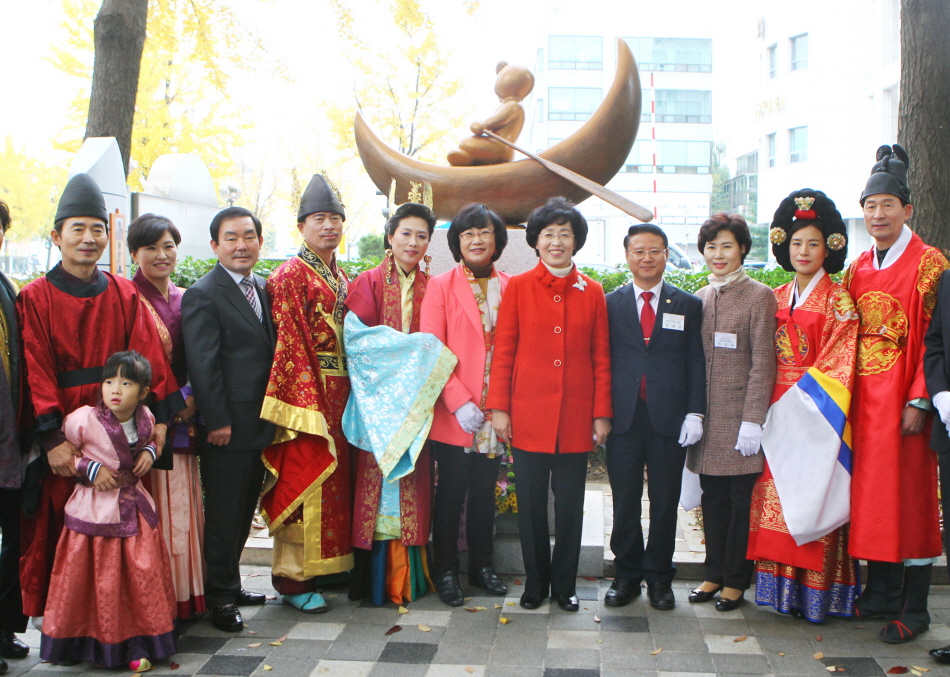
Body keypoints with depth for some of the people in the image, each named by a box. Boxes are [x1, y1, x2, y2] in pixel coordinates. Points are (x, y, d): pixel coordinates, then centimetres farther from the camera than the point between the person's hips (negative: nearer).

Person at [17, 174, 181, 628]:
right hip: (63, 429, -2)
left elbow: (147, 357, 2)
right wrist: (52, 437, -15)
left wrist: (156, 416, -8)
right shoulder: (35, 299, 0)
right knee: (60, 520, 2)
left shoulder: (124, 295, 9)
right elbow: (36, 373, -7)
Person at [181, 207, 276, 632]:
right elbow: (202, 365, -14)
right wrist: (217, 421, -17)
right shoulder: (202, 295, -10)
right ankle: (221, 598, 13)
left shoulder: (263, 289, 13)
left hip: (261, 422, 8)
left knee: (244, 510, 16)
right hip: (227, 426, -8)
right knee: (223, 513, 2)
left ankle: (229, 584, 30)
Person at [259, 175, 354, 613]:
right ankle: (294, 578, 5)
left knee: (335, 475, 12)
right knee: (304, 479, -4)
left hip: (339, 391, 8)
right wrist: (307, 404, -19)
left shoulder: (341, 278, 17)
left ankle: (329, 566, 23)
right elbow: (290, 342, -13)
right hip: (307, 389, -8)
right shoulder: (291, 276, -6)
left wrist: (350, 394, 9)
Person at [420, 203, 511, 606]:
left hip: (496, 412, 3)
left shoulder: (510, 288, 7)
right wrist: (459, 401, -16)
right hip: (454, 414, -3)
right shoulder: (441, 287, -1)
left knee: (485, 491, 13)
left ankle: (482, 566, 27)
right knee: (451, 492, 5)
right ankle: (446, 571, 19)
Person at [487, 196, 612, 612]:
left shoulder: (593, 293, 6)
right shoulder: (518, 288, 3)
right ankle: (535, 582, 22)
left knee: (570, 504, 8)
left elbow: (601, 358, 6)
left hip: (575, 417, 1)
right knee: (531, 503, 6)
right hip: (528, 415, -1)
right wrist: (498, 408, -3)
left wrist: (602, 414, 2)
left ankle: (564, 584, 22)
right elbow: (503, 352, 2)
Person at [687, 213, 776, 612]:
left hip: (740, 416, -5)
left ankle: (735, 580, 14)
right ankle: (715, 574, 23)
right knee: (713, 499, 12)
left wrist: (753, 420, -15)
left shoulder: (759, 296, -5)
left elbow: (763, 364, -10)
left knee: (741, 500, 2)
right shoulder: (699, 298, 12)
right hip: (707, 416, 5)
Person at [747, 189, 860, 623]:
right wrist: (768, 410, 4)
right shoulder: (777, 299, 13)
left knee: (810, 497, -5)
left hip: (815, 416, -5)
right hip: (778, 414, 5)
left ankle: (815, 593, 4)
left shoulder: (837, 302, -3)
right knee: (777, 495, 5)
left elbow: (836, 367, -9)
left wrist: (801, 400, -14)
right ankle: (783, 587, 14)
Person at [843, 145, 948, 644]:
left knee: (909, 494, -1)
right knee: (870, 491, 10)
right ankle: (881, 595, 22)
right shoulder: (858, 269, 12)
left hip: (902, 397, -6)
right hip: (863, 396, 6)